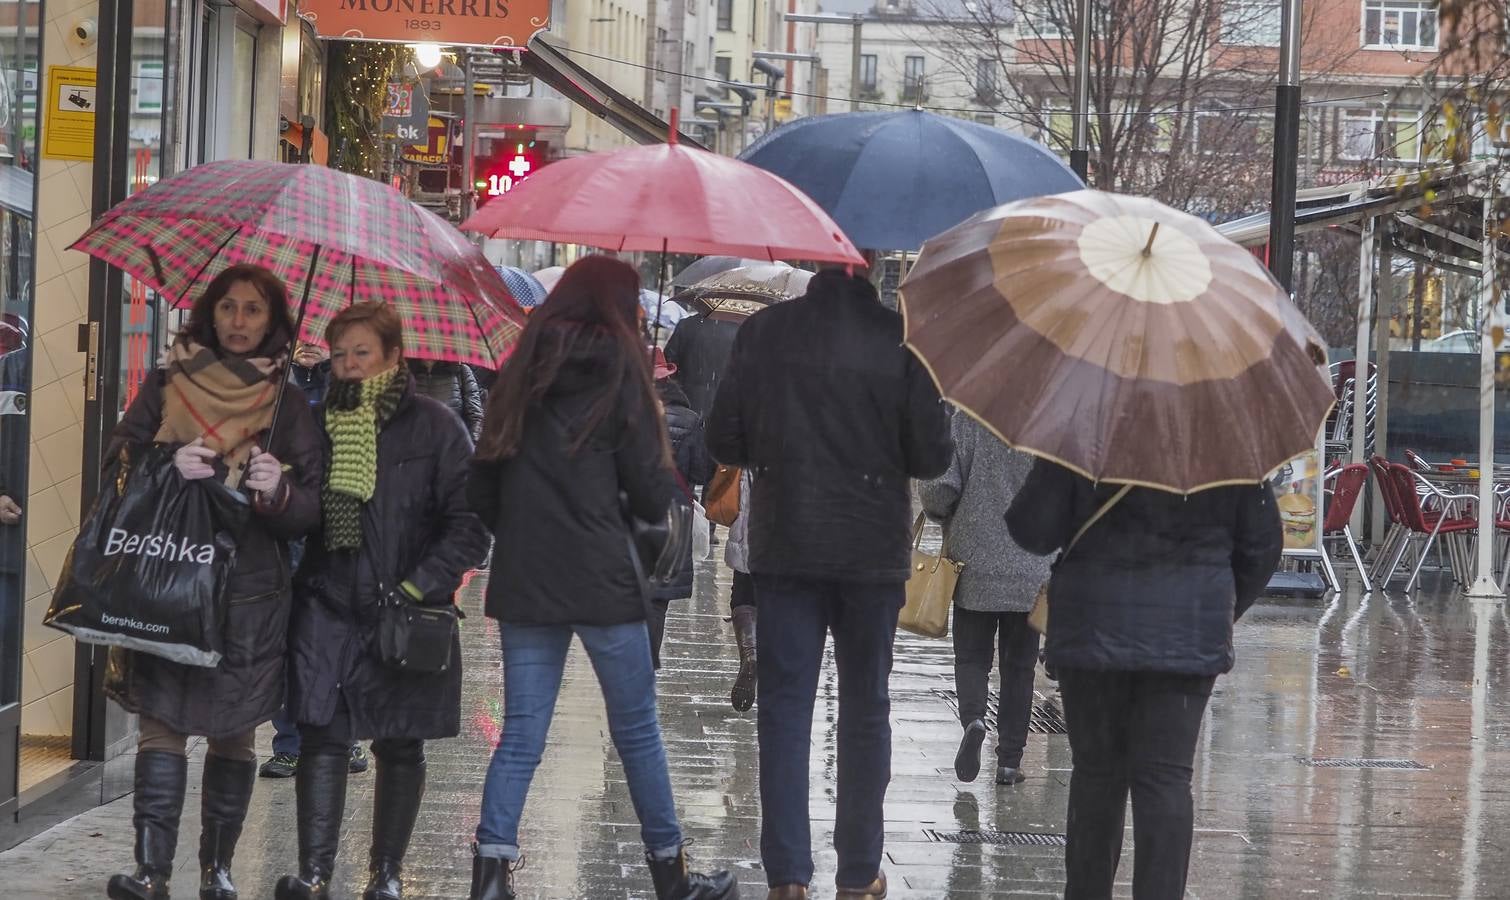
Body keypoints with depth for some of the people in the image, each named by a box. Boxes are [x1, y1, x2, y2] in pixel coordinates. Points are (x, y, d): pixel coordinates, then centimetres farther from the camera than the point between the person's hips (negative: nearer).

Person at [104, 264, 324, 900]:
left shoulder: (287, 404, 9)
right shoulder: (166, 386, 10)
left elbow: (312, 508, 6)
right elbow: (118, 460, 7)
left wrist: (280, 491, -17)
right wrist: (167, 466, -13)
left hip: (249, 592, 0)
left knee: (234, 732, 2)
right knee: (161, 722, -8)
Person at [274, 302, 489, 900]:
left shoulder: (434, 426, -4)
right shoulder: (321, 422, 9)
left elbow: (468, 525, -6)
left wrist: (418, 587, -14)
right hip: (327, 605, 3)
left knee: (400, 747, 7)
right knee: (322, 736, -5)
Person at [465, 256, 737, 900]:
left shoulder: (521, 375, 8)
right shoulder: (618, 373, -5)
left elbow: (481, 488, 11)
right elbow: (652, 494, -5)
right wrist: (667, 487, 16)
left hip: (523, 580, 4)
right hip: (602, 579, -4)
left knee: (521, 735, 6)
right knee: (637, 729, 7)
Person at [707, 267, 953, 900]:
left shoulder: (763, 332, -6)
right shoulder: (900, 339, -10)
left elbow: (724, 442, -2)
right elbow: (931, 457, -8)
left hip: (785, 547, 0)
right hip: (874, 551, 0)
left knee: (785, 707, 6)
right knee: (865, 709, 11)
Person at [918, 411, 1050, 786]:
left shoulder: (965, 423, -10)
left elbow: (938, 488, -15)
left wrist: (942, 515, 8)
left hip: (974, 568, -1)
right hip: (1031, 573, 1)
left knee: (971, 656, 11)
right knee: (1018, 666, 11)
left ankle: (973, 718, -18)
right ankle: (1009, 760, 10)